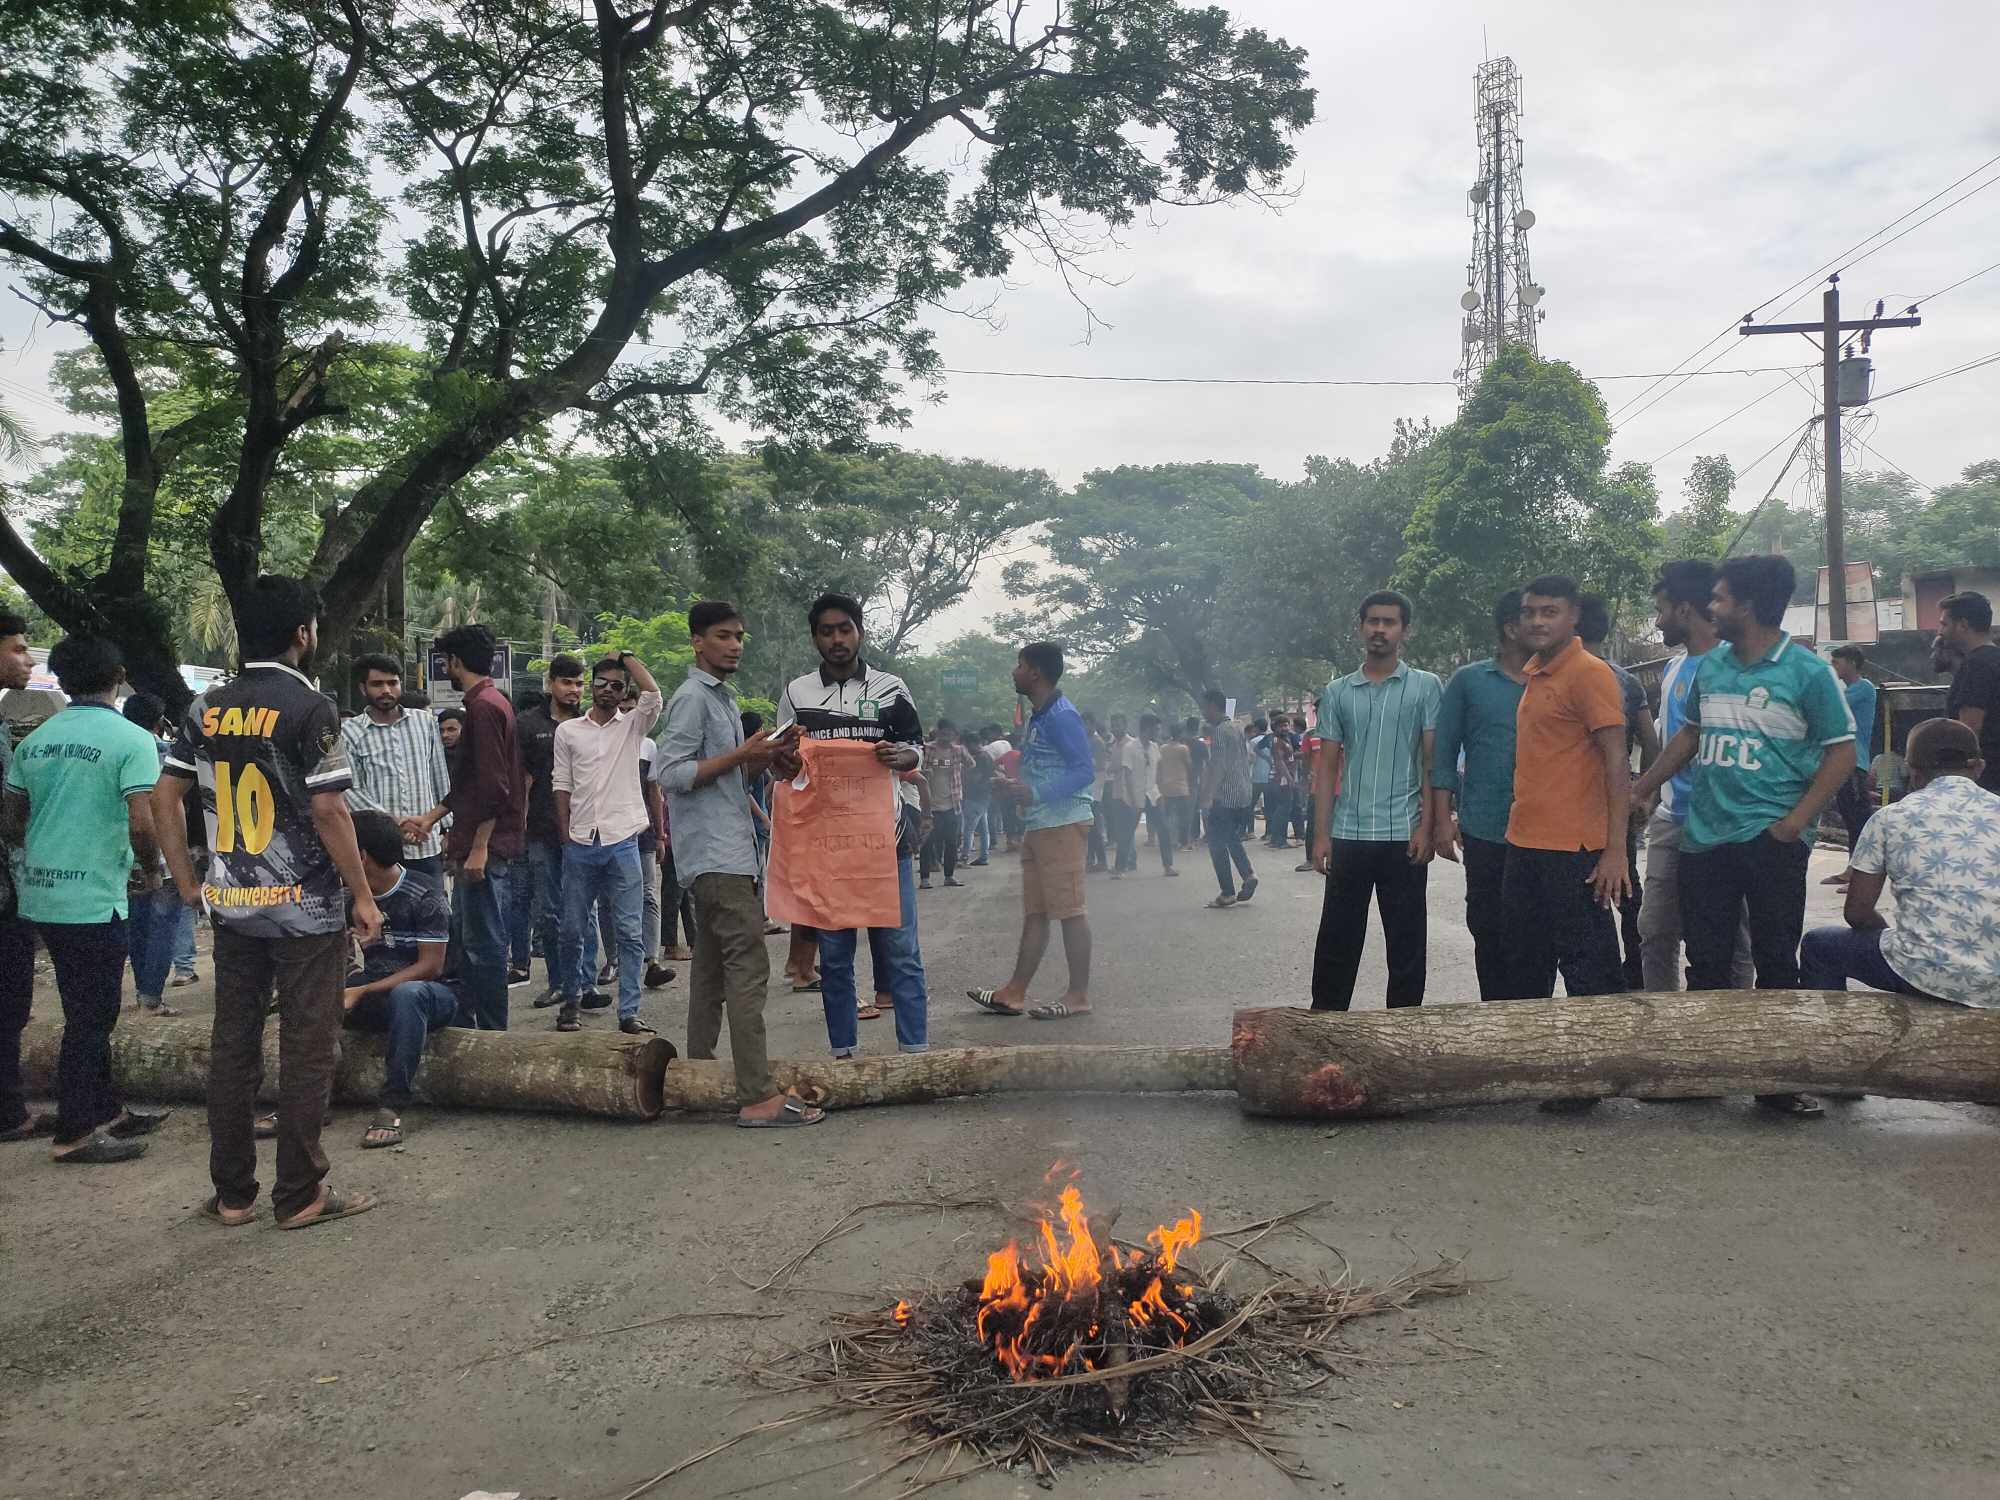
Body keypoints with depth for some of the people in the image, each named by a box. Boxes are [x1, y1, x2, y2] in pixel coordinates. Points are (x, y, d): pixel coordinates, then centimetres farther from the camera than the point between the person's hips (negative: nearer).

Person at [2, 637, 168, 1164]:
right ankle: (75, 1134, 10)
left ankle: (106, 1110, 28)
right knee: (91, 1016, 3)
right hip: (94, 897, -7)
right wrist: (151, 872, -2)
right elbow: (141, 824, -20)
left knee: (89, 1010, 18)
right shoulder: (131, 740, -13)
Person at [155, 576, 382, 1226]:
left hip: (232, 905, 6)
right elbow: (328, 811, -16)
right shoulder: (310, 708, -12)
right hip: (307, 908, -6)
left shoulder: (206, 709, 6)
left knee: (233, 1045, 12)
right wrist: (364, 897, -9)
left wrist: (189, 882, 13)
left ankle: (232, 1193, 20)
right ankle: (300, 1194, 9)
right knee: (307, 1049, 3)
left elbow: (164, 797, 7)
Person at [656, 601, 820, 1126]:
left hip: (728, 851, 10)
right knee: (748, 968, -14)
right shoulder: (693, 697, -10)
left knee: (713, 965, 13)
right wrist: (742, 755, -18)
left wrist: (761, 757, 7)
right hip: (716, 853, -10)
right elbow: (671, 774, -18)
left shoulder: (722, 697, 20)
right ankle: (758, 1098, -15)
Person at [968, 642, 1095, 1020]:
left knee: (1069, 910, -4)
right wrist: (1014, 785, 13)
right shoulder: (1037, 717, 17)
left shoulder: (1061, 716, -13)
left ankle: (1079, 995, 2)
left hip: (1063, 825, -10)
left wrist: (1034, 793, -25)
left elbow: (1085, 771, -19)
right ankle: (1015, 993, 14)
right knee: (1034, 913, 10)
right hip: (1038, 827, 10)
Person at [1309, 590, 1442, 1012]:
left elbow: (1433, 763, 0)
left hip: (1403, 836, -2)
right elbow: (1328, 767, 10)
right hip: (1348, 835, 2)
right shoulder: (1337, 692, 10)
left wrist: (1425, 827, -9)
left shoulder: (1426, 687, 3)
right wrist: (1321, 833, 2)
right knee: (1336, 942, 7)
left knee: (1406, 944, 5)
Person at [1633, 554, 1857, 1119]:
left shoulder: (1807, 672, -7)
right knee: (1705, 960, 10)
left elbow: (1841, 752, -6)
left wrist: (1796, 821, -15)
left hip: (1770, 839, -5)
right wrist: (1637, 792, 15)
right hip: (1704, 836, 5)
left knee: (1776, 960, 3)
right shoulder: (1710, 668, 9)